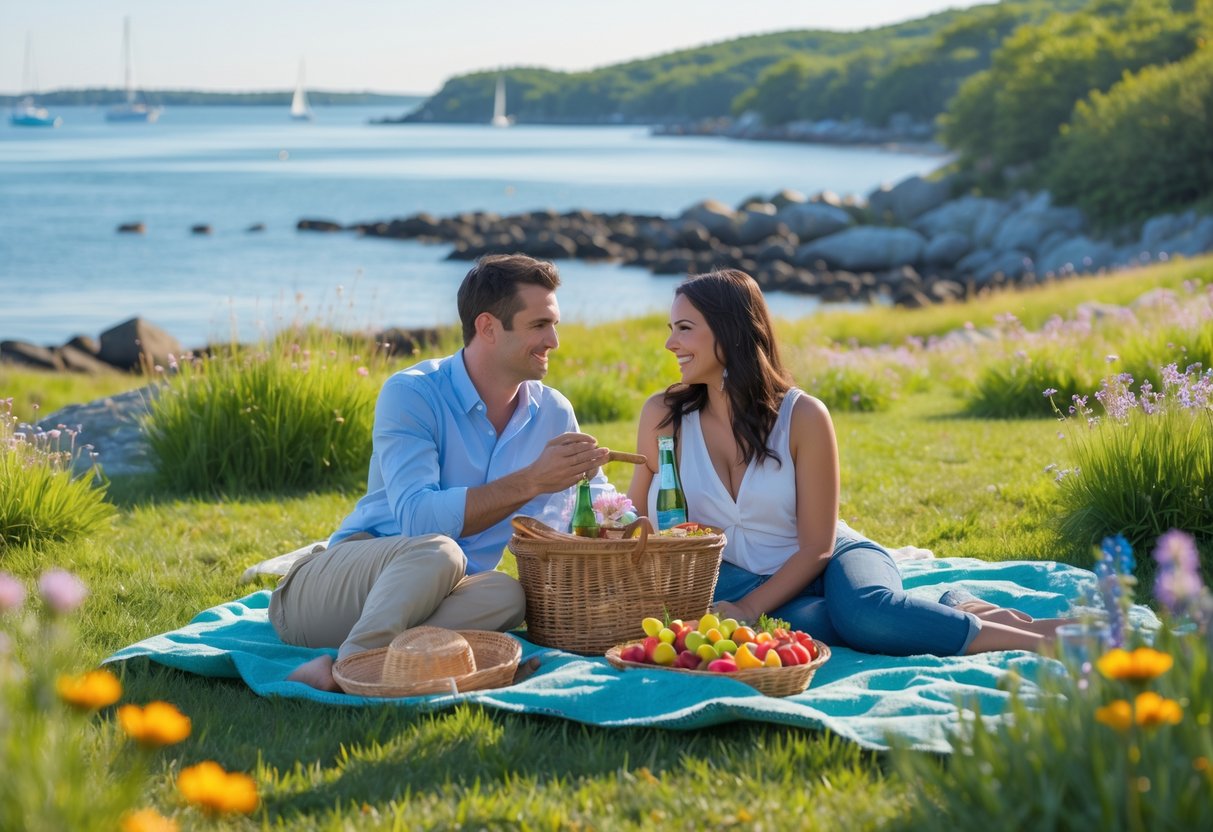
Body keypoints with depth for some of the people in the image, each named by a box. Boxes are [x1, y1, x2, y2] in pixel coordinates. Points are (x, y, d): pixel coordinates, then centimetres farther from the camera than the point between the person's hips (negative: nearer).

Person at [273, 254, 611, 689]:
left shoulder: (553, 413, 6)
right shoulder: (411, 393, -13)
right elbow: (418, 517, -26)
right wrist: (530, 481, -27)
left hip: (440, 596, 5)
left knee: (505, 594, -30)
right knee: (437, 552, -37)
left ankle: (332, 668, -37)